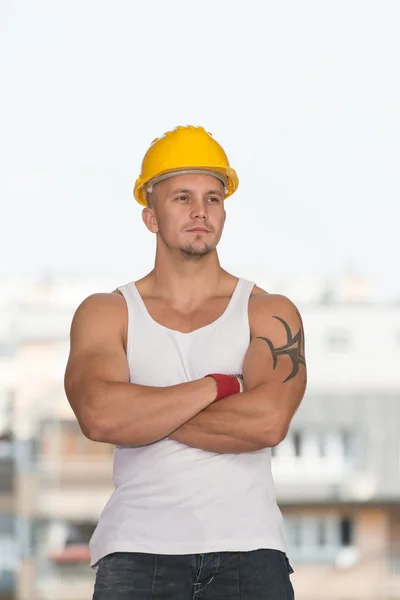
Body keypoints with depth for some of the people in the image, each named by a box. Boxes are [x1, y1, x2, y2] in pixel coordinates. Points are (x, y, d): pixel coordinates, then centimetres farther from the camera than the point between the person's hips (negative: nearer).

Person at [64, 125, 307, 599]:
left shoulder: (269, 313, 8)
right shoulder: (106, 314, 9)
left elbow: (268, 421, -10)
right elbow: (99, 415, -10)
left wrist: (143, 413, -5)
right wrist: (215, 387, -6)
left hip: (247, 548, 0)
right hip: (136, 554, 0)